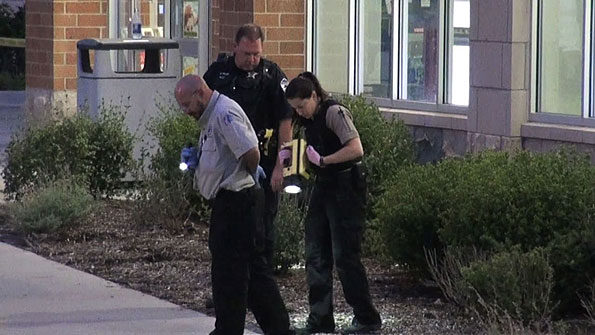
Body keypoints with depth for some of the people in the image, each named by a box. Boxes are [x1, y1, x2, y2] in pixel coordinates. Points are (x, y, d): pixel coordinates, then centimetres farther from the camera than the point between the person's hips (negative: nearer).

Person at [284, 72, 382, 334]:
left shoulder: (334, 113, -16)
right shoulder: (308, 119, 10)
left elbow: (356, 149, -26)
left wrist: (322, 160, -23)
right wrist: (291, 153, 5)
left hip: (346, 186, -9)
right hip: (322, 186, 9)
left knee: (344, 255, -5)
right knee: (315, 254, 8)